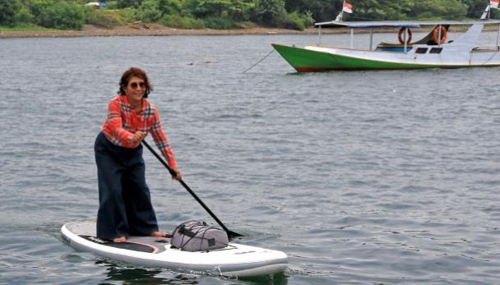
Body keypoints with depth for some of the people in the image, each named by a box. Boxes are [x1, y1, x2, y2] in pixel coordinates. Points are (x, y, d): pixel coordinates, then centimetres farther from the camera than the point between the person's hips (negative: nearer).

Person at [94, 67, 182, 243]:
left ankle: (145, 227, 21)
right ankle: (114, 232, -3)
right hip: (108, 150, -4)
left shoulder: (151, 111, -15)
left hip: (133, 152, 5)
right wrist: (132, 138, -64)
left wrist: (173, 165, -12)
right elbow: (117, 130, -42)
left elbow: (161, 140, -10)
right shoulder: (115, 104, -28)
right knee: (113, 190, -11)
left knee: (139, 189, 7)